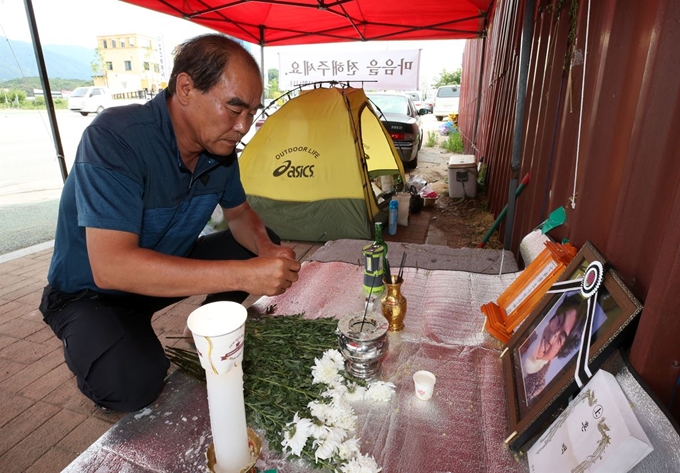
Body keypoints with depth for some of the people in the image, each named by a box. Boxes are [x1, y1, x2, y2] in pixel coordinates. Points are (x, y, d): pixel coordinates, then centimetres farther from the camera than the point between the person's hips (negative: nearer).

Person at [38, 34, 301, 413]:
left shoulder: (219, 145, -11)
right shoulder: (115, 137, -31)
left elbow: (239, 213, 2)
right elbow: (111, 266, -39)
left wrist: (266, 250, -22)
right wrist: (243, 275, -44)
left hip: (169, 264, 6)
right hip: (91, 293, -6)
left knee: (269, 244, -2)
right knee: (134, 380, -33)